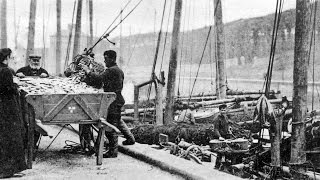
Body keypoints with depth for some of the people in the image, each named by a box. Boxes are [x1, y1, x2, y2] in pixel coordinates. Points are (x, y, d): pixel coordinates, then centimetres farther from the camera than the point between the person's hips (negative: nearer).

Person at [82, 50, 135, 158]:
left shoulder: (111, 70, -16)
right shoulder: (119, 70, 16)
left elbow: (99, 79, -25)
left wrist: (88, 71, -15)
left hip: (113, 101, -10)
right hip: (118, 99, 10)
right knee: (118, 121, 27)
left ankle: (113, 151, -5)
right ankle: (130, 138, 42)